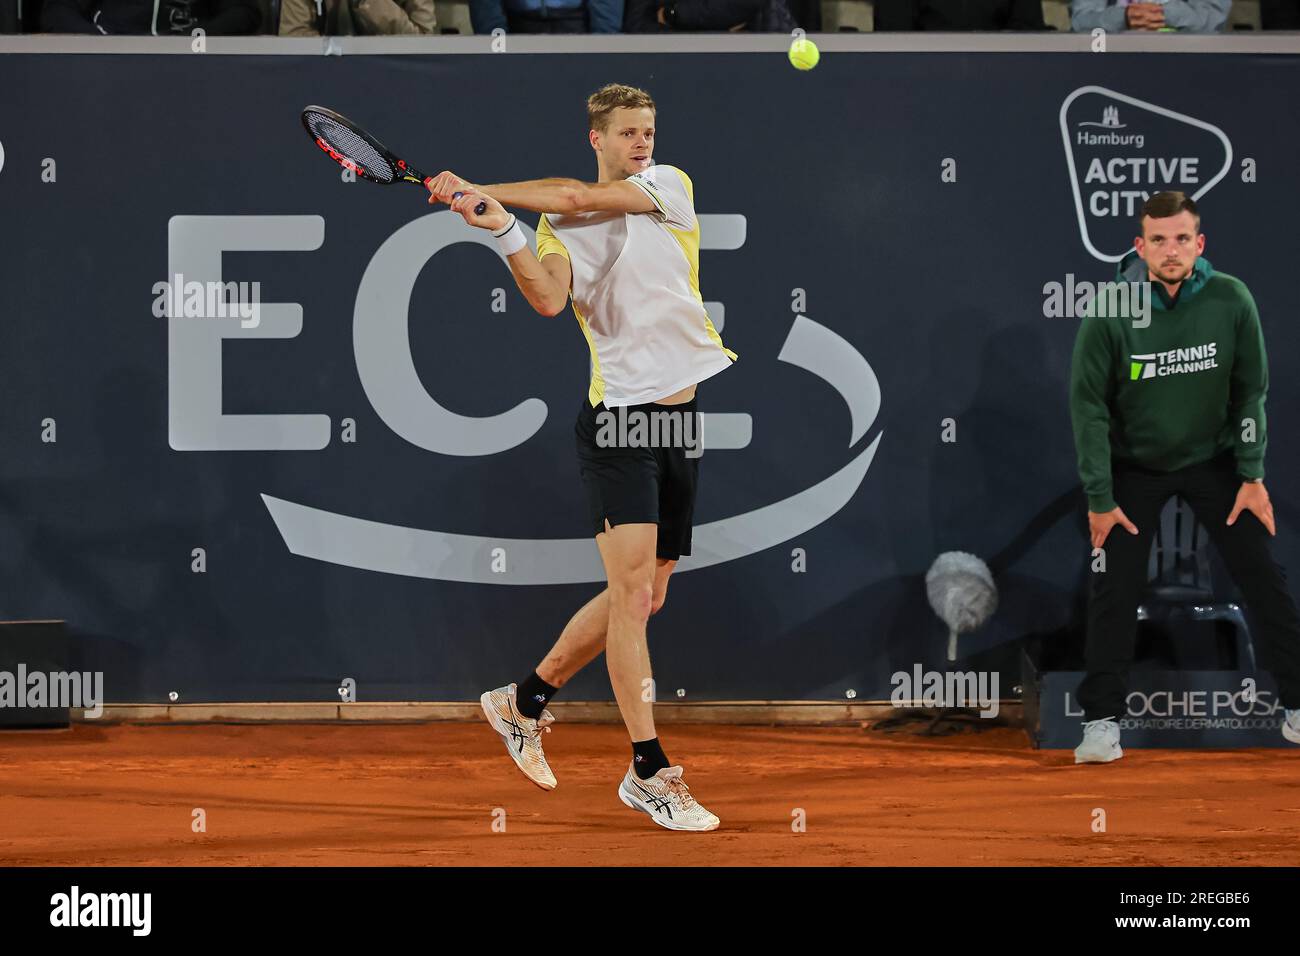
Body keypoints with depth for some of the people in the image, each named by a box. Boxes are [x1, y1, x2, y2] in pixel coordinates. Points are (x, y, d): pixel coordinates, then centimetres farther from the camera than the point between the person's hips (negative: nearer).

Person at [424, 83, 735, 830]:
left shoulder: (670, 185, 6)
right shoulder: (563, 228, 3)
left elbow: (580, 198, -10)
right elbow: (549, 298, -16)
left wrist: (484, 190, -11)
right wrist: (502, 228, -26)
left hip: (687, 417, 4)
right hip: (619, 417, -4)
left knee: (644, 598, 11)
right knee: (632, 588, -14)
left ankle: (526, 702, 29)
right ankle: (649, 770, -10)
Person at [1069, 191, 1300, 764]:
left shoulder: (1230, 301, -17)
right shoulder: (1111, 314, -21)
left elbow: (1251, 390, -6)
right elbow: (1089, 405, -13)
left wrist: (1252, 476, -7)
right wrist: (1099, 499, -12)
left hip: (1212, 457, 1)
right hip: (1135, 464, -1)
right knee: (1114, 590, -7)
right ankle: (1102, 720, 3)